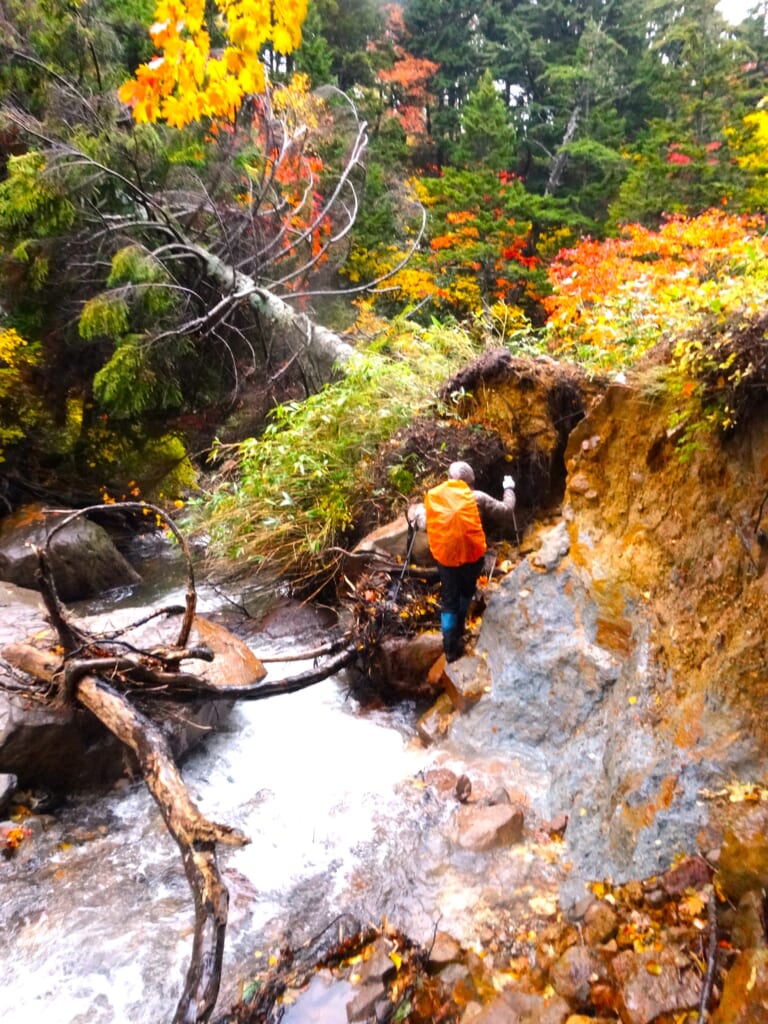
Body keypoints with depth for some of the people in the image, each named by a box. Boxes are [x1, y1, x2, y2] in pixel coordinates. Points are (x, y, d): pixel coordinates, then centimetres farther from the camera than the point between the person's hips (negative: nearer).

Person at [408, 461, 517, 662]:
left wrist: (415, 513, 29)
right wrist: (509, 489, 14)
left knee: (448, 600, 13)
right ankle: (457, 632, 37)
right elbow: (506, 512, -4)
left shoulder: (433, 497, -5)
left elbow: (423, 524, 7)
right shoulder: (477, 498, -12)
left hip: (445, 557, 1)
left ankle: (450, 647, 10)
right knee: (466, 593, 25)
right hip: (471, 555, -1)